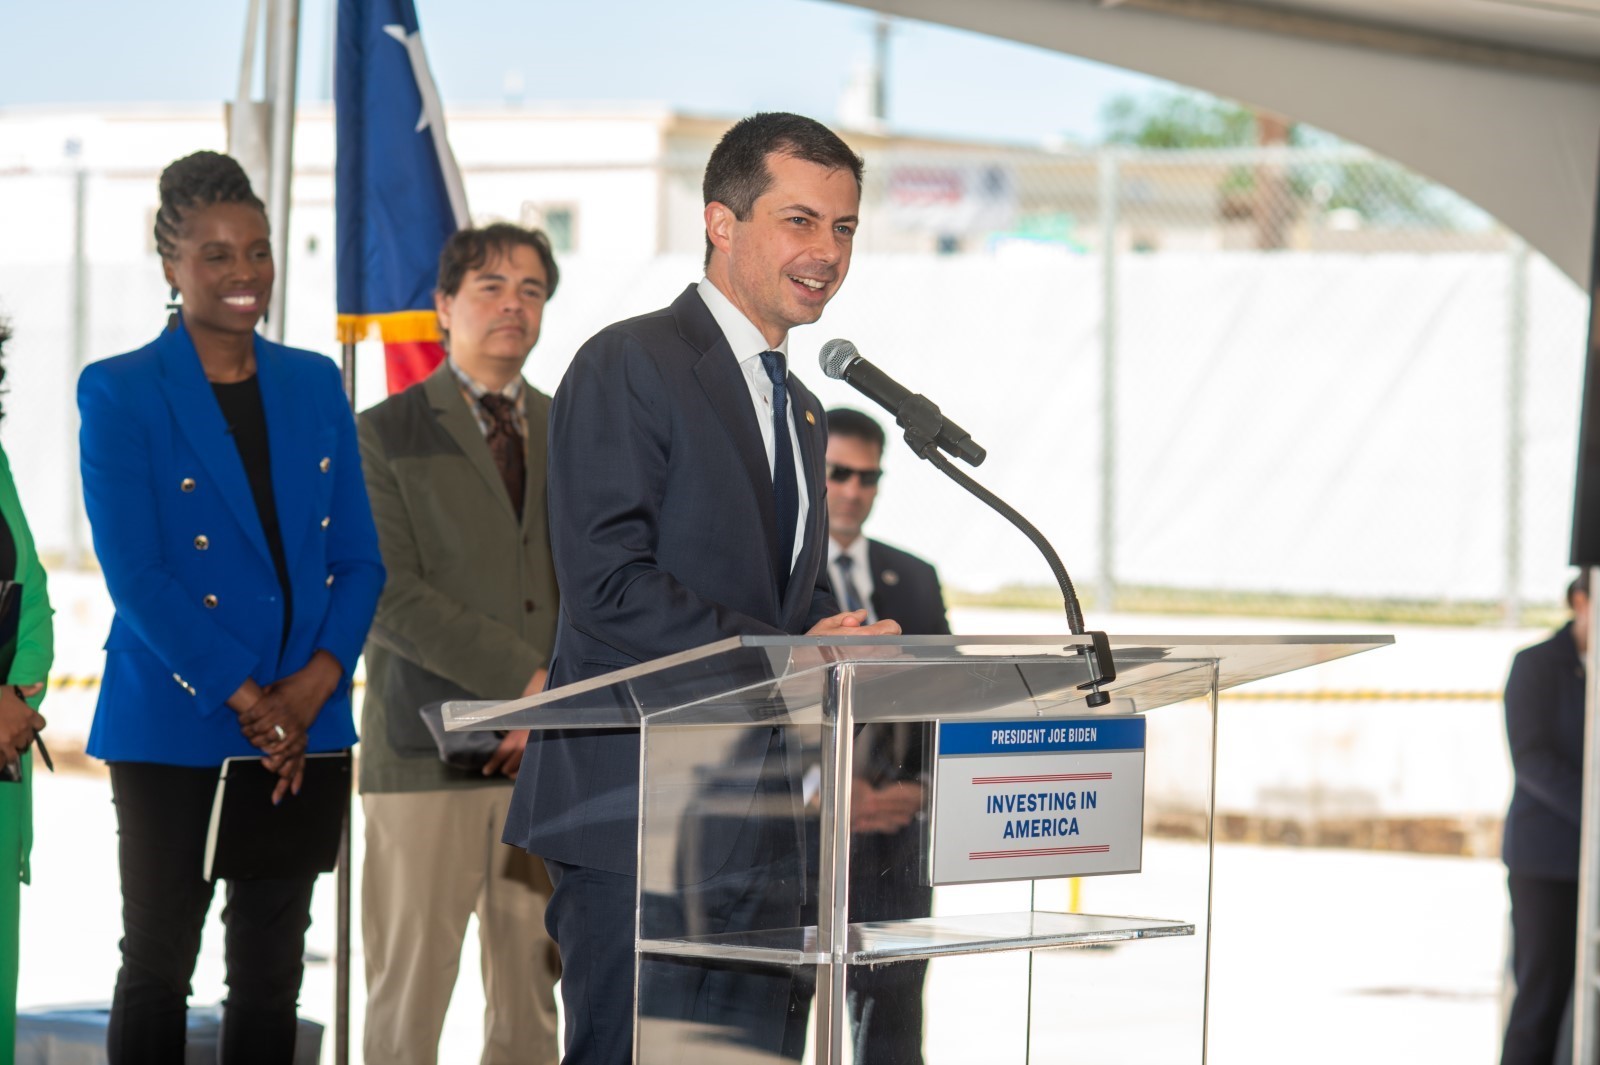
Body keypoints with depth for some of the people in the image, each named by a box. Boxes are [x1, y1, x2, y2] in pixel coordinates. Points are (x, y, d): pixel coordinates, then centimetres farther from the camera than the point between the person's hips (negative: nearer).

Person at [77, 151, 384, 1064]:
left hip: (304, 723, 4)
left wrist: (312, 686, -8)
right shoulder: (120, 393, -3)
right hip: (174, 724, -4)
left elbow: (359, 559, 9)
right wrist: (247, 700, -14)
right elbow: (134, 575, -10)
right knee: (159, 965, 1)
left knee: (271, 975, 8)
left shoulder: (314, 384, 11)